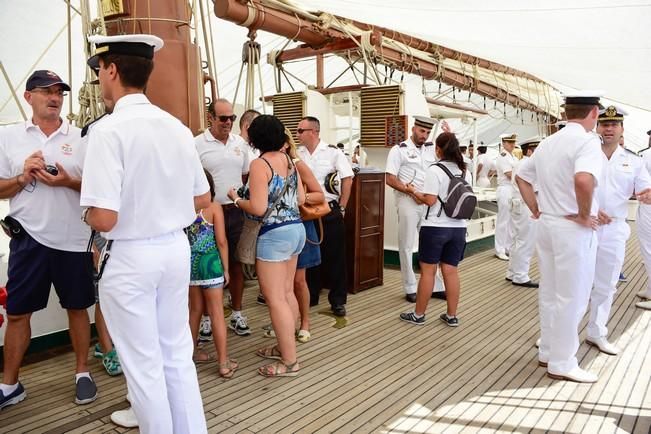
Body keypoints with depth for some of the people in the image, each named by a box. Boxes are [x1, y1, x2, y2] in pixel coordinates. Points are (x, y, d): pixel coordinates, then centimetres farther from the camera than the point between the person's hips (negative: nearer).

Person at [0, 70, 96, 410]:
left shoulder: (81, 137, 2)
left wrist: (68, 182, -14)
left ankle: (82, 372, 28)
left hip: (73, 239, 0)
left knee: (77, 308, 11)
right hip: (30, 238, 1)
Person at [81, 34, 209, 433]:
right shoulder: (177, 127, 2)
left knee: (144, 365, 12)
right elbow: (203, 200, 8)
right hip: (176, 249, 6)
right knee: (179, 355, 19)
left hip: (131, 258, -6)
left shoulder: (109, 130, -17)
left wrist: (87, 214, 0)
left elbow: (104, 218, -21)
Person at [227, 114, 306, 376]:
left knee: (275, 299, 0)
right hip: (296, 229, 9)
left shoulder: (259, 164, -13)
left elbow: (258, 208, -19)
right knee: (287, 293, 17)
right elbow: (301, 199, 11)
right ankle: (285, 347, 30)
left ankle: (290, 362, 7)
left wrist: (236, 199, -2)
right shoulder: (288, 160, 8)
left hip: (275, 234, -9)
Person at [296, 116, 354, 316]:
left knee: (335, 256, 3)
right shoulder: (297, 154, 4)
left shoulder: (333, 152, -6)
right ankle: (310, 297, 28)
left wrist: (342, 207, -6)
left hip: (330, 211, -3)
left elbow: (347, 179, -5)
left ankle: (338, 300, 15)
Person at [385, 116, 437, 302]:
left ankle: (434, 286, 20)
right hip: (408, 202, -5)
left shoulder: (432, 149, 11)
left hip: (429, 202, 5)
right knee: (407, 246, 3)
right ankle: (410, 288, 13)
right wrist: (413, 192, -15)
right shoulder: (399, 150, -3)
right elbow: (390, 179, -10)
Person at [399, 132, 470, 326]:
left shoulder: (434, 170, -13)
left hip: (435, 227, -6)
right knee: (451, 271, 11)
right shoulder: (465, 172, 8)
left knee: (428, 271, 3)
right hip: (458, 228, 6)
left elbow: (430, 200, -18)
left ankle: (418, 315, 14)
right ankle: (452, 316, 18)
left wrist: (415, 193, -1)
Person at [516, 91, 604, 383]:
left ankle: (548, 352, 29)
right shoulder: (587, 141, -15)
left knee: (549, 293, 16)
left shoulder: (548, 142, 10)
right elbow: (583, 179, -34)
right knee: (571, 298, 4)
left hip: (547, 225, 8)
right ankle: (561, 363, 15)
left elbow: (521, 177, 19)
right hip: (573, 230, -8)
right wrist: (584, 215, -20)